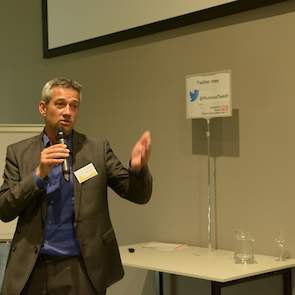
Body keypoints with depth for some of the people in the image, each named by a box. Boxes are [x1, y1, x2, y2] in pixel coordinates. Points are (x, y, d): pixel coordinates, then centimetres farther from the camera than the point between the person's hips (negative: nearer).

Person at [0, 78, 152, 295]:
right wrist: (39, 174, -16)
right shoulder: (19, 152, 3)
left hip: (82, 270, 0)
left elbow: (139, 195, -1)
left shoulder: (98, 150, 1)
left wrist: (138, 167, -22)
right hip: (32, 270, 1)